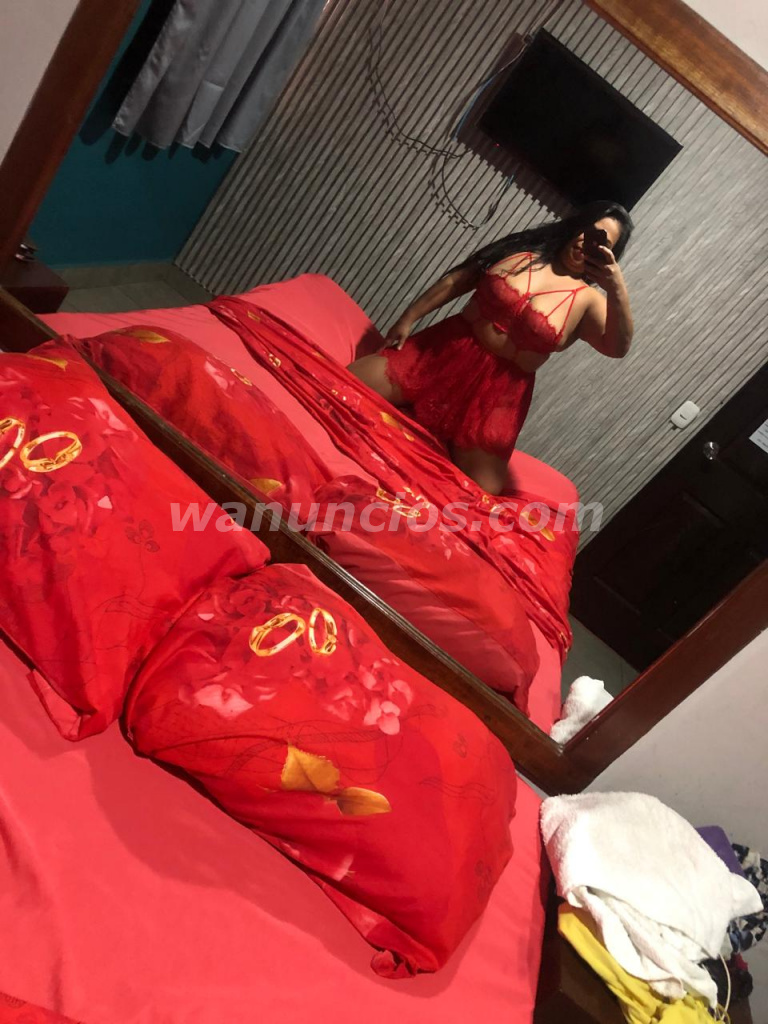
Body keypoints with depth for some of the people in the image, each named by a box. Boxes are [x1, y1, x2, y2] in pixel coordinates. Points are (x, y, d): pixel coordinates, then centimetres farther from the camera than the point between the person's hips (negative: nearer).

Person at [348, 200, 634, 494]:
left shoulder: (588, 301, -1)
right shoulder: (521, 252, 4)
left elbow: (617, 347, -17)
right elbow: (455, 281, 8)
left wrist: (617, 289, -31)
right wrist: (408, 319, 5)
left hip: (499, 390, -1)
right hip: (447, 352, 1)